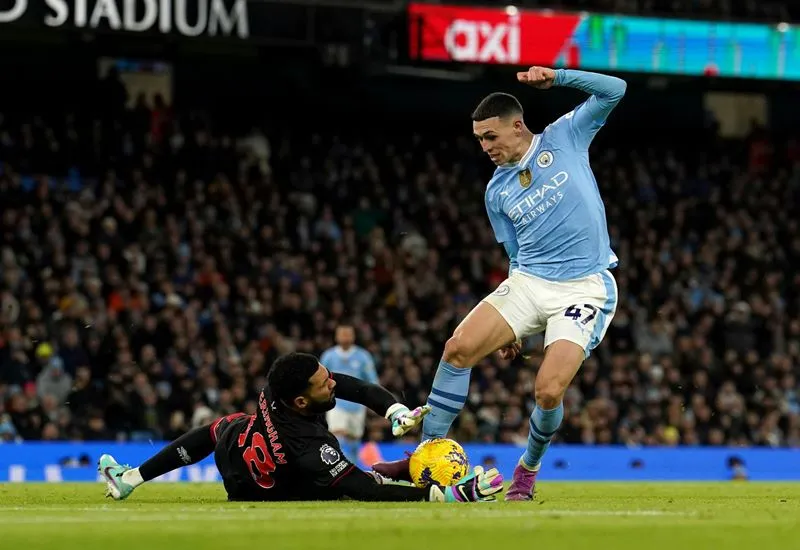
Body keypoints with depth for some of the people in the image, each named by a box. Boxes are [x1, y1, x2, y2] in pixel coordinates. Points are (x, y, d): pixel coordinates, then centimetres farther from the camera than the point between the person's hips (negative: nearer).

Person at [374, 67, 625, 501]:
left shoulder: (564, 138, 2)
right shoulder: (497, 192, 12)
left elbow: (614, 90, -4)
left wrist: (556, 77, -15)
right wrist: (512, 327, 17)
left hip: (584, 287, -4)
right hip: (528, 284, 5)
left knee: (549, 390, -18)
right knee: (459, 348, -15)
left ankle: (529, 468, 12)